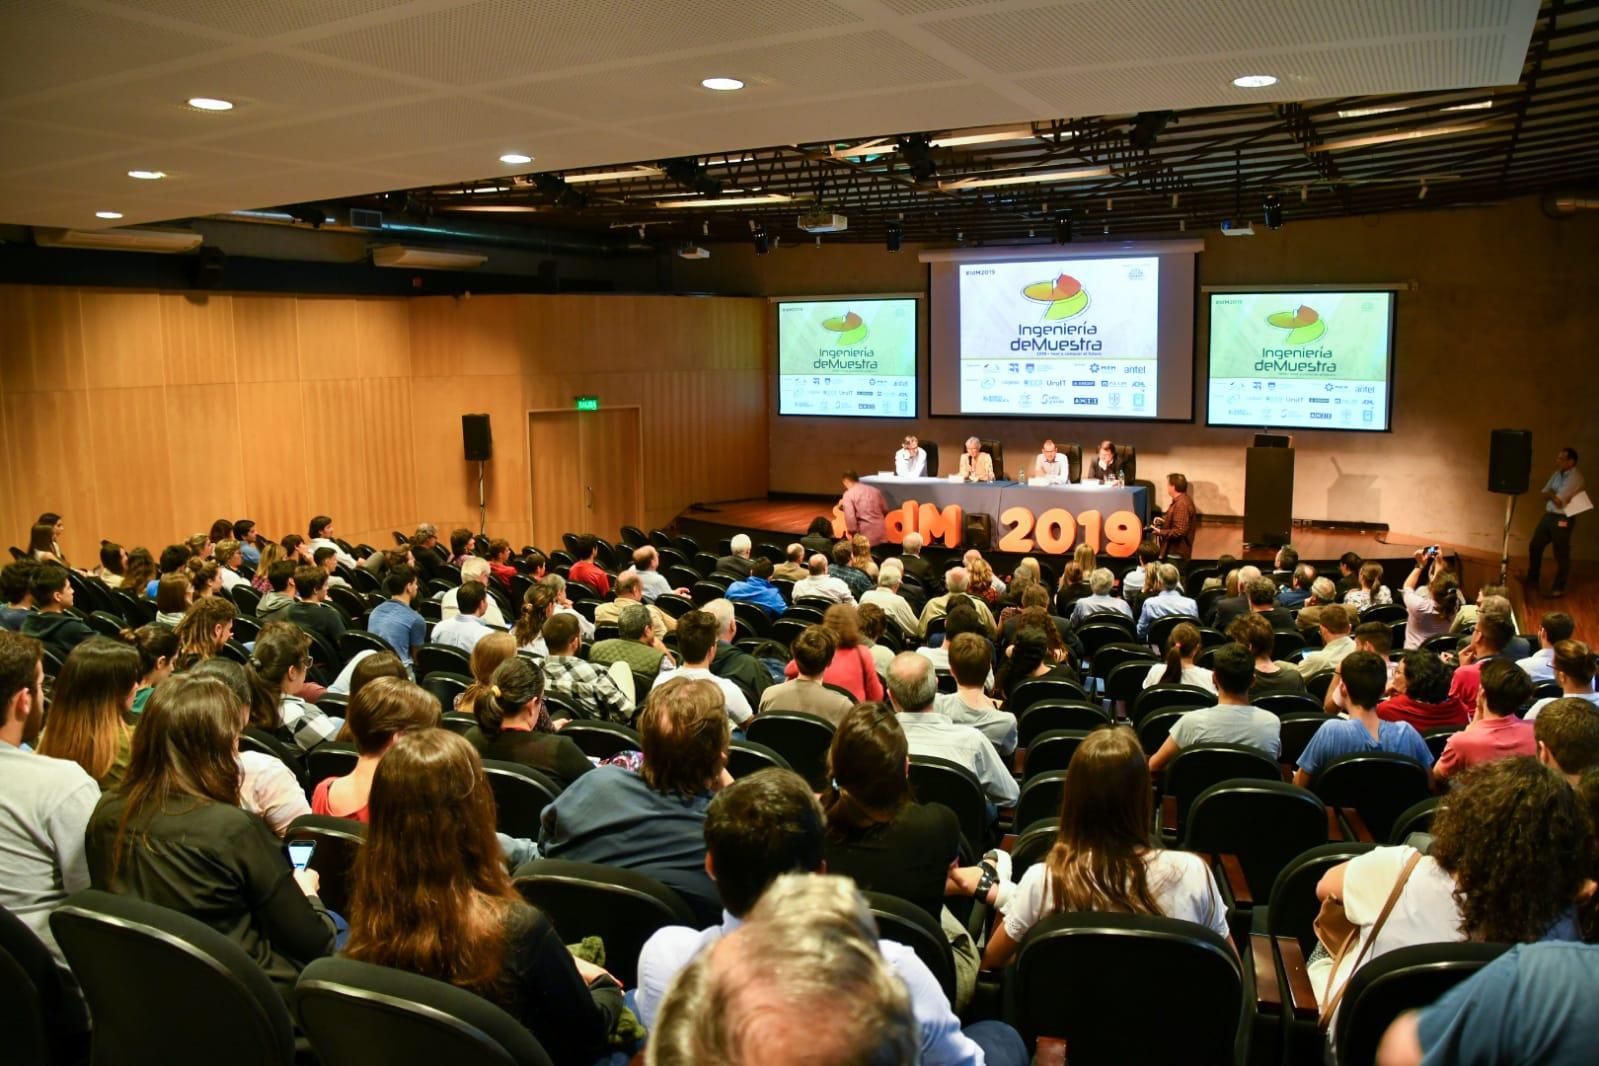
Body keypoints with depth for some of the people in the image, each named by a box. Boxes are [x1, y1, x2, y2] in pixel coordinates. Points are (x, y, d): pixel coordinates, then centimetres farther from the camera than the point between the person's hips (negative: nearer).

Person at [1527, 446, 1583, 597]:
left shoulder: (1575, 477, -18)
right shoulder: (1558, 473, 8)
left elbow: (1558, 501, -22)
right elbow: (1544, 494, 9)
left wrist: (1551, 494, -3)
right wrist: (1554, 495, -11)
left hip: (1563, 519, -8)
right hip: (1548, 515, 9)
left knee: (1561, 555, 3)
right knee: (1534, 547, 15)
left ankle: (1559, 588, 16)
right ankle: (1532, 580, 31)